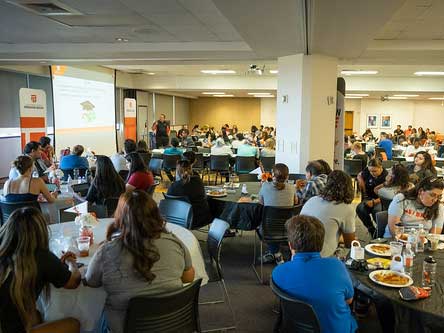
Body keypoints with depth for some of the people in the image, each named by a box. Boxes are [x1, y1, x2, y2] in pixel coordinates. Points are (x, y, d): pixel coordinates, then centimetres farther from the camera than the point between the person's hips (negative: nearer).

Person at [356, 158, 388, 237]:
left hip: (381, 199, -4)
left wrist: (374, 202, -30)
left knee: (376, 210, -37)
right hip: (369, 197, 4)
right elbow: (360, 176, 20)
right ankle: (372, 230, -9)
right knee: (360, 209, -27)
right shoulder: (367, 171, -5)